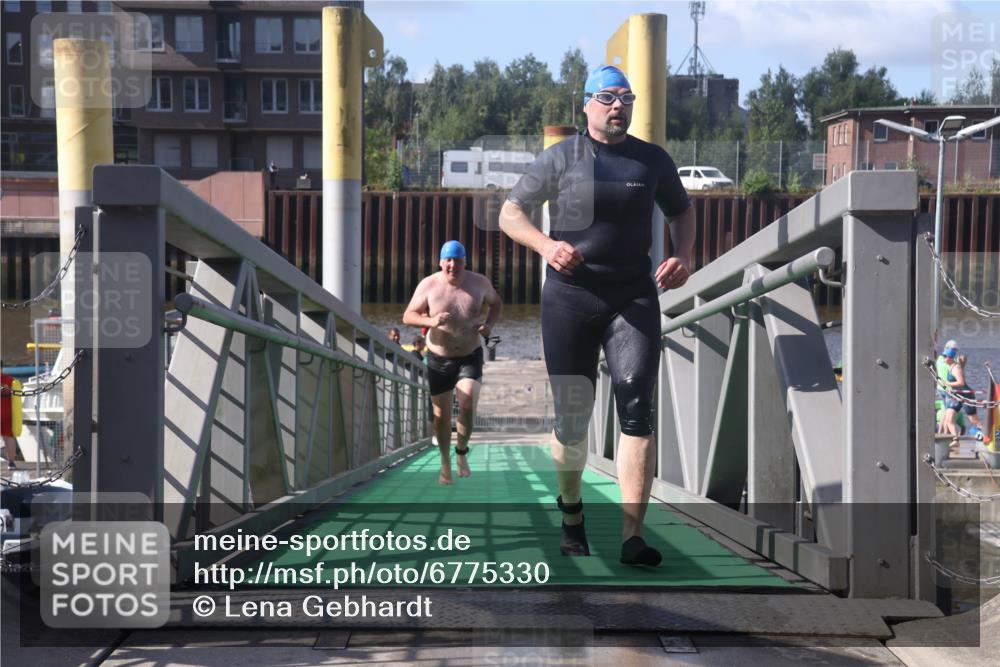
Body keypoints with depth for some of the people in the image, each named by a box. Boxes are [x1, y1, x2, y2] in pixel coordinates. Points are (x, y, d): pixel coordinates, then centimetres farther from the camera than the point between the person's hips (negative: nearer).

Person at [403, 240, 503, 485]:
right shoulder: (428, 285, -11)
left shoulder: (479, 283, -7)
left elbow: (495, 302, 12)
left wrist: (490, 323, -9)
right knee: (441, 414, 6)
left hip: (470, 357, 0)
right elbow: (408, 316, -8)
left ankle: (462, 452, 5)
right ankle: (445, 463, 27)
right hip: (439, 358, 0)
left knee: (467, 405, -20)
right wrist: (430, 321, -27)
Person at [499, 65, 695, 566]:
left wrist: (682, 257, 4)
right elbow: (509, 213, 5)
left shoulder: (652, 160, 10)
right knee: (571, 415, 5)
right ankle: (571, 512, 30)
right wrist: (545, 244, -14)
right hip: (570, 297, -1)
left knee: (637, 409, -14)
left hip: (634, 298, 1)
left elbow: (681, 212, 24)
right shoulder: (561, 158, 4)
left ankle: (633, 536, -17)